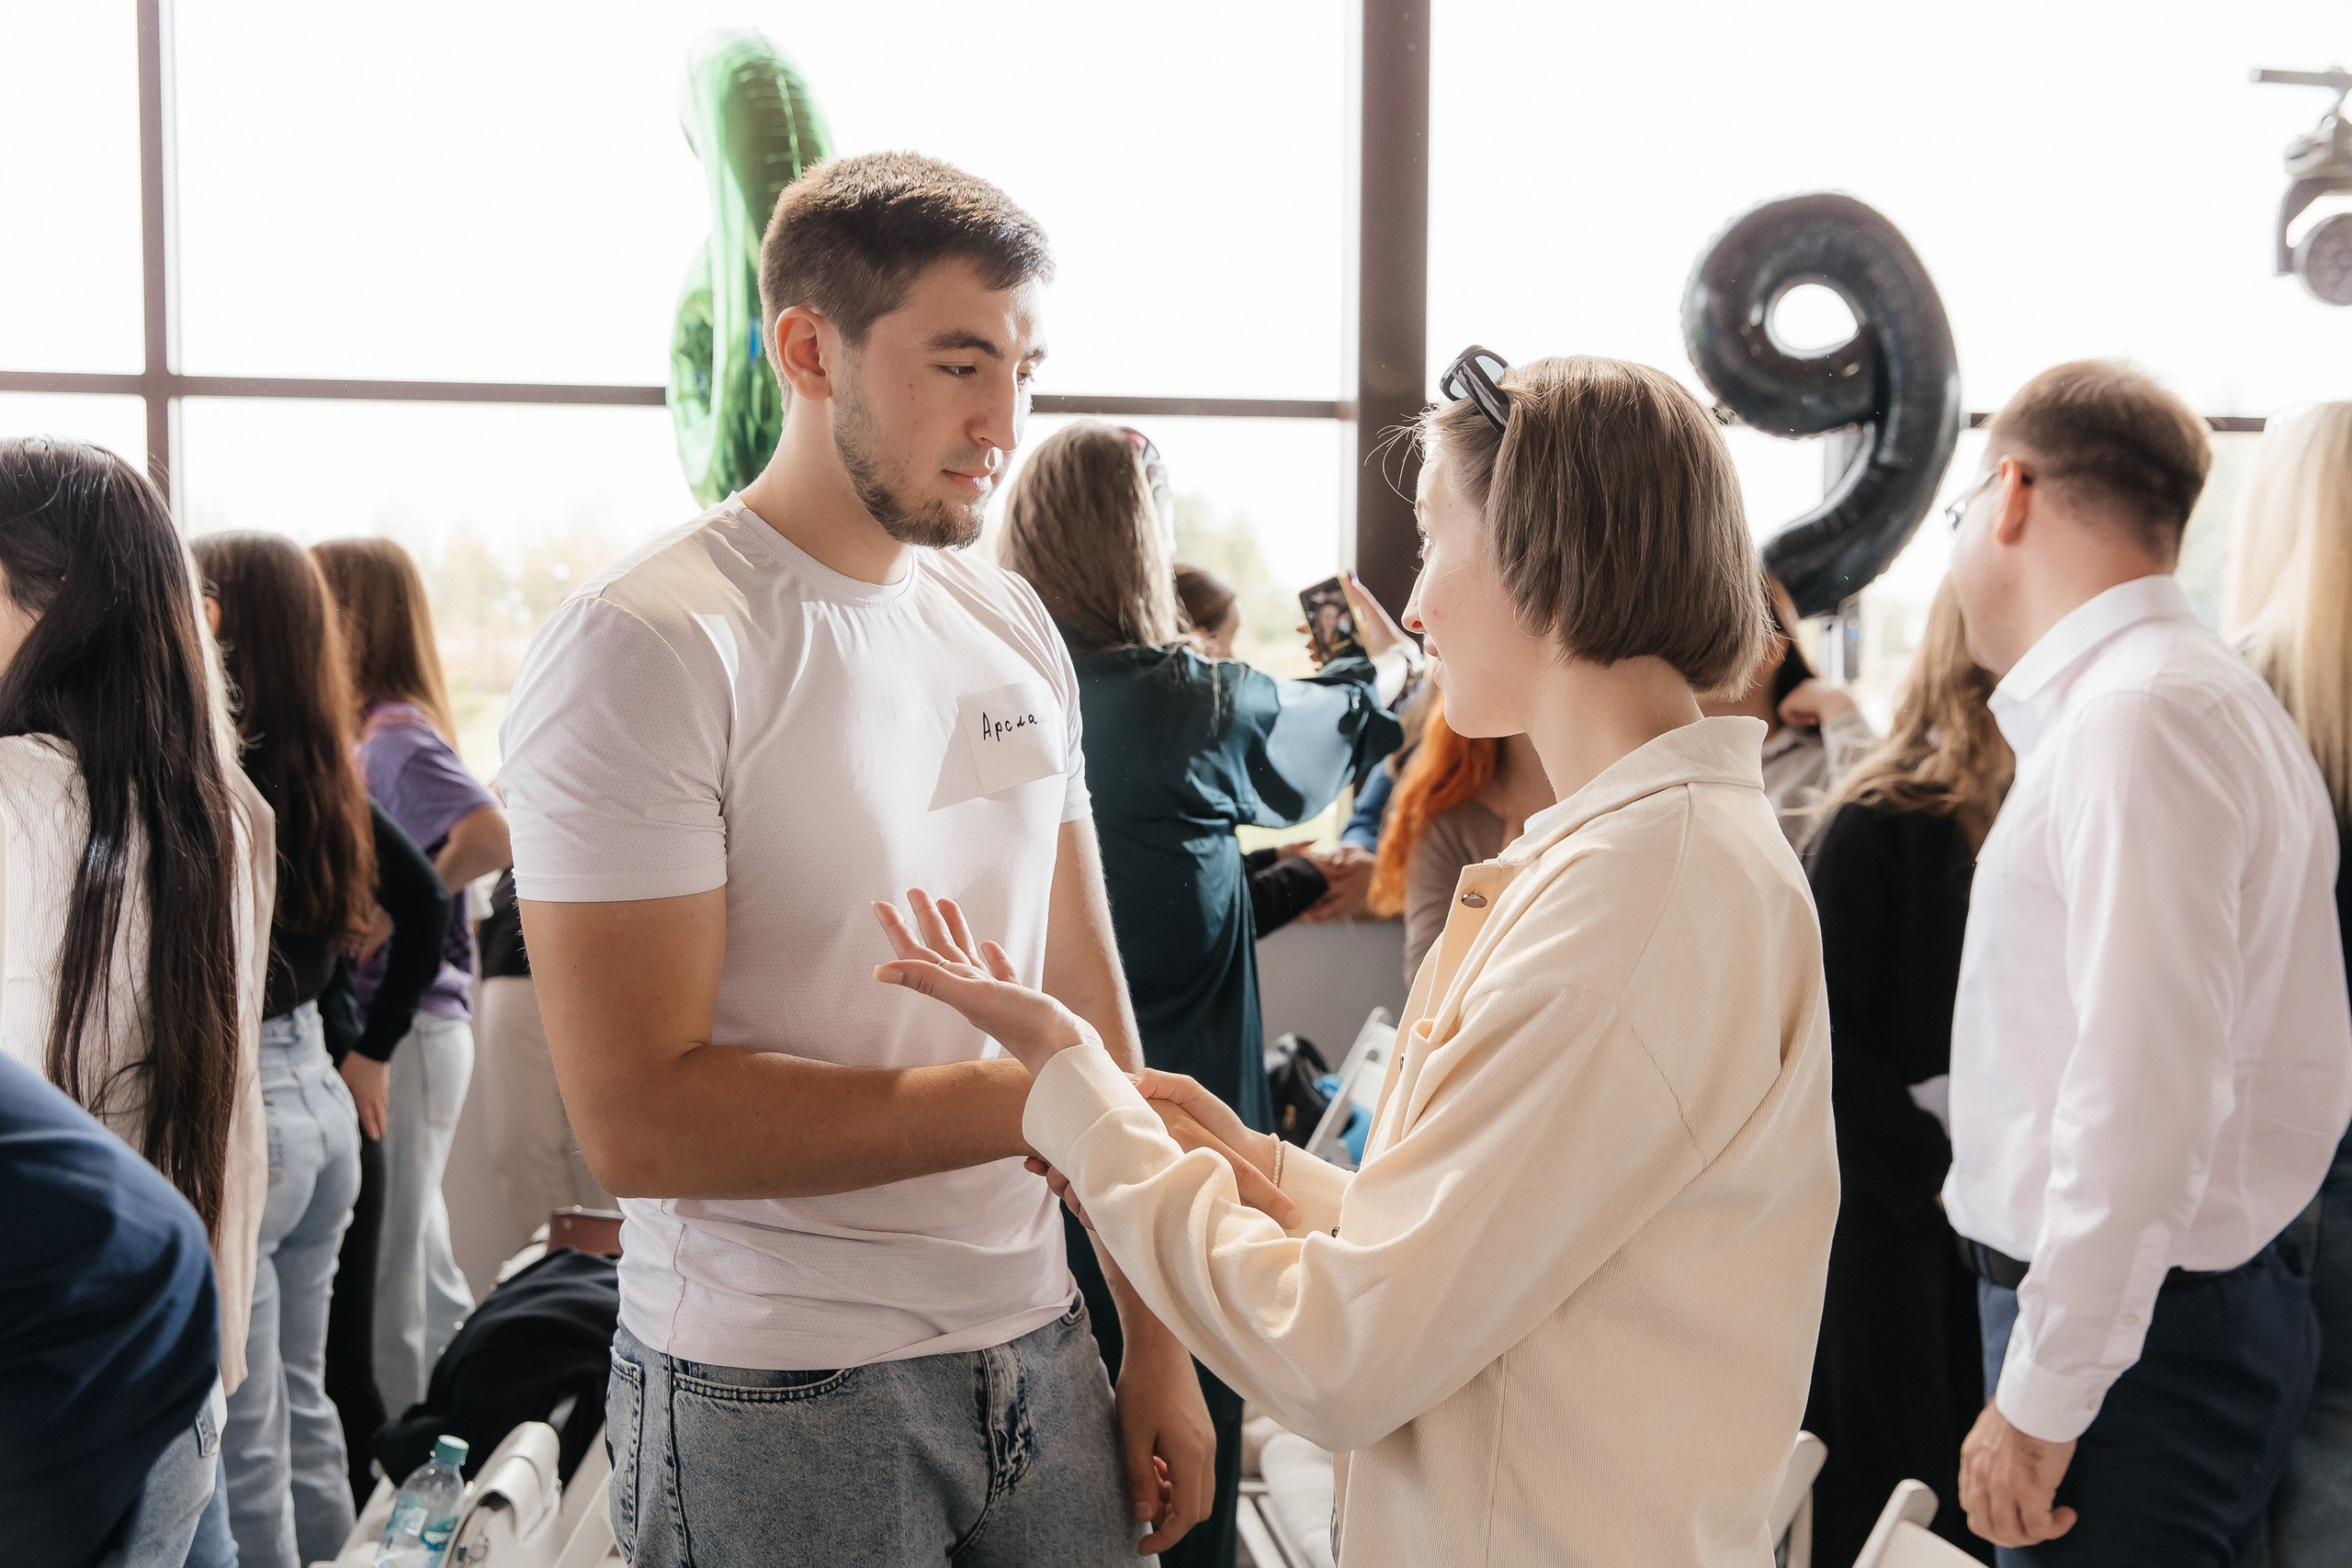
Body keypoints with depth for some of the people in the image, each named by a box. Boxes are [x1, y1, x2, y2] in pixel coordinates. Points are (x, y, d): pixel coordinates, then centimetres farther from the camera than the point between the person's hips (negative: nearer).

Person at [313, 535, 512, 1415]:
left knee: (382, 1273, 1)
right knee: (420, 1262, 20)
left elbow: (491, 837, -32)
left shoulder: (398, 738, -16)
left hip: (401, 1029, -9)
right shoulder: (365, 734, 11)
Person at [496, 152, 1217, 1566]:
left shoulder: (1015, 625, 6)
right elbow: (640, 1118, -19)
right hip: (780, 1394, -5)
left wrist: (1158, 1338, 6)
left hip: (1041, 1346, 6)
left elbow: (1084, 987, 8)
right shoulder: (642, 649, -14)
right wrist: (1044, 1101, -18)